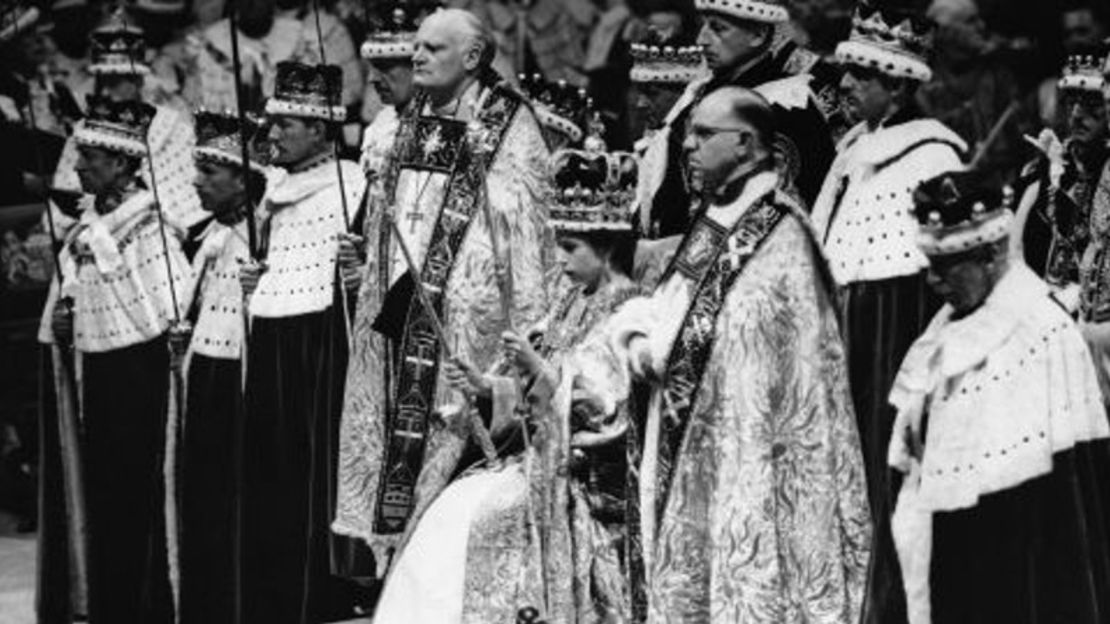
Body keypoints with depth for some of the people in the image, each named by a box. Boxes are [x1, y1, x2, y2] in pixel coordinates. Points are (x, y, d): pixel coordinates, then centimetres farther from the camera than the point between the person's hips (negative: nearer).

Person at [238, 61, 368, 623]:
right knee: (266, 470, 7)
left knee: (315, 471, -6)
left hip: (321, 340, -7)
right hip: (266, 345, 7)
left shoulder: (350, 186, -5)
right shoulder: (275, 191, 16)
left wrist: (358, 275, -26)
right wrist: (250, 278, 7)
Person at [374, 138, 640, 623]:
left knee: (477, 516, -21)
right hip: (542, 456, 8)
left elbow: (603, 404, -19)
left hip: (585, 476, -8)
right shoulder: (574, 307, 16)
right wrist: (485, 388, 0)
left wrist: (540, 370, -23)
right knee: (455, 506, -8)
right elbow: (528, 397, 17)